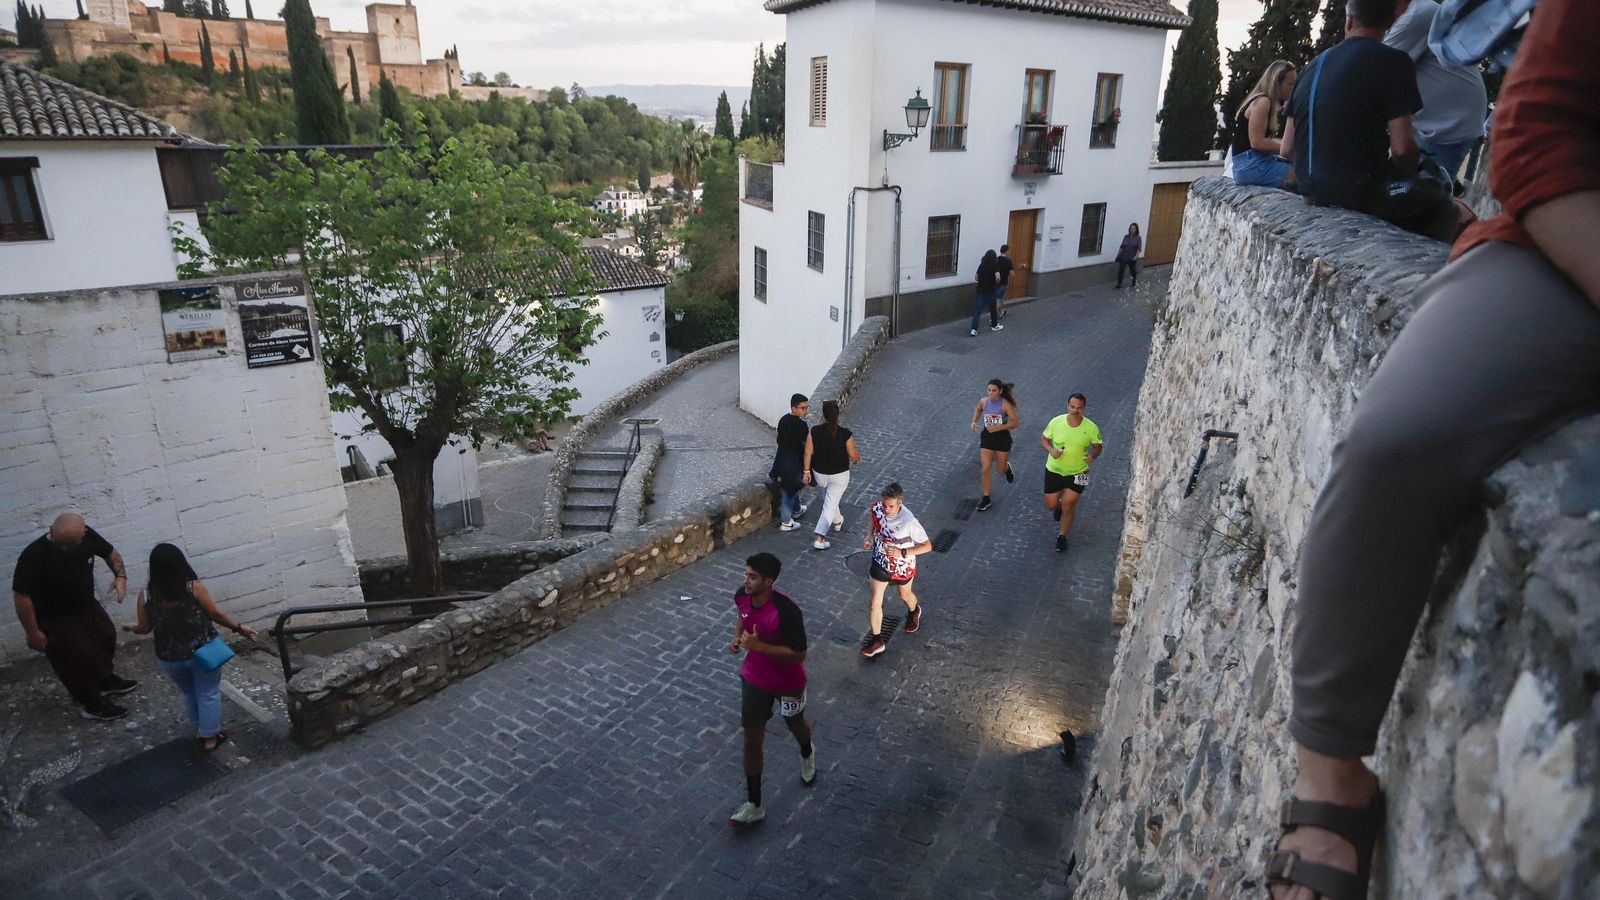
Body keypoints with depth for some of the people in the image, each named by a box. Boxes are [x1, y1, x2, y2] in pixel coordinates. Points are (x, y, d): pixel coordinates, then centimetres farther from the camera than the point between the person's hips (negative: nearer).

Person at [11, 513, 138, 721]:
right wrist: (32, 632, -20)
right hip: (54, 618, -6)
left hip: (86, 604, 6)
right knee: (79, 658, 4)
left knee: (106, 636, 23)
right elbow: (21, 595, -27)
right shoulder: (33, 557, -36)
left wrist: (120, 575, -19)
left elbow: (110, 553, -1)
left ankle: (105, 679, 50)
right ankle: (93, 704, 27)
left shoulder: (87, 536, -21)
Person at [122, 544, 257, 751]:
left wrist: (131, 628, 23)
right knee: (208, 694, 15)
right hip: (203, 652, -3)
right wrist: (239, 628, 3)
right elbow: (216, 614, -11)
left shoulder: (146, 596, -11)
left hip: (169, 658, 3)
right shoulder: (194, 588, -18)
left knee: (189, 692, 27)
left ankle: (199, 730, 39)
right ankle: (210, 738, 23)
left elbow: (145, 628, 0)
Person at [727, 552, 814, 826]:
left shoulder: (786, 611, -36)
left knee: (795, 724, 25)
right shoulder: (741, 596, -16)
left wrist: (759, 646, -35)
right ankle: (753, 805, 20)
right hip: (754, 679, 4)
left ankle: (807, 755, 61)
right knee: (752, 738, 6)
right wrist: (737, 637, -10)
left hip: (787, 683, -4)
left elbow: (798, 654, -29)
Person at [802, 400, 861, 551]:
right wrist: (858, 457, 13)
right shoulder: (845, 433, -21)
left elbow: (808, 453, -9)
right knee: (830, 504, 5)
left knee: (829, 498, 29)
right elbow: (853, 455, -10)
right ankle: (820, 539, -1)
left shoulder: (814, 431, -16)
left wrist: (807, 470, 5)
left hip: (819, 473, 3)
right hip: (839, 474, -3)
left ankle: (837, 521, 53)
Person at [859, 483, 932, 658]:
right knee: (875, 604, 6)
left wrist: (903, 553, -36)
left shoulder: (909, 522, -36)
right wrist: (870, 535, -12)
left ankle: (913, 612, 65)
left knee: (905, 594, 29)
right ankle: (877, 641, 27)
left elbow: (927, 545, -26)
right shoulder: (877, 508, -22)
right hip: (880, 563, 3)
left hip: (902, 566, -3)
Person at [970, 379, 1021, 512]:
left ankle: (1008, 468, 53)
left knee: (1001, 469, 13)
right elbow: (978, 409, 18)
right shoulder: (984, 401, -5)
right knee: (985, 469, -3)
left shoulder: (1005, 404, -17)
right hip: (987, 436, 2)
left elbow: (1016, 422, -15)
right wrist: (974, 421, 1)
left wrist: (998, 427, -24)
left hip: (1002, 437, -2)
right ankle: (986, 499, 8)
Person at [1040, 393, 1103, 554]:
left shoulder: (1091, 427, -16)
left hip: (1078, 472, -1)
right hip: (1054, 470, 2)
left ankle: (1062, 536, 20)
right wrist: (1051, 450, -22)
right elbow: (1044, 439, -1)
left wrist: (1093, 456, -23)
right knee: (1050, 505, 9)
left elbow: (1098, 446, -1)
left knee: (1068, 506, -4)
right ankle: (1059, 504, 49)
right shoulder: (1056, 422, -15)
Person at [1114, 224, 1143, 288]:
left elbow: (1139, 249, -13)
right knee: (1120, 270, -8)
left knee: (1133, 270, 15)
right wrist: (1118, 255, 5)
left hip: (1132, 258, -2)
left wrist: (1136, 256, -27)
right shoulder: (1126, 237, 5)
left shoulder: (1138, 238, -4)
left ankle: (1135, 282, 39)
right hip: (1123, 257, 2)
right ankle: (1119, 284, -1)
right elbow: (1121, 247, 9)